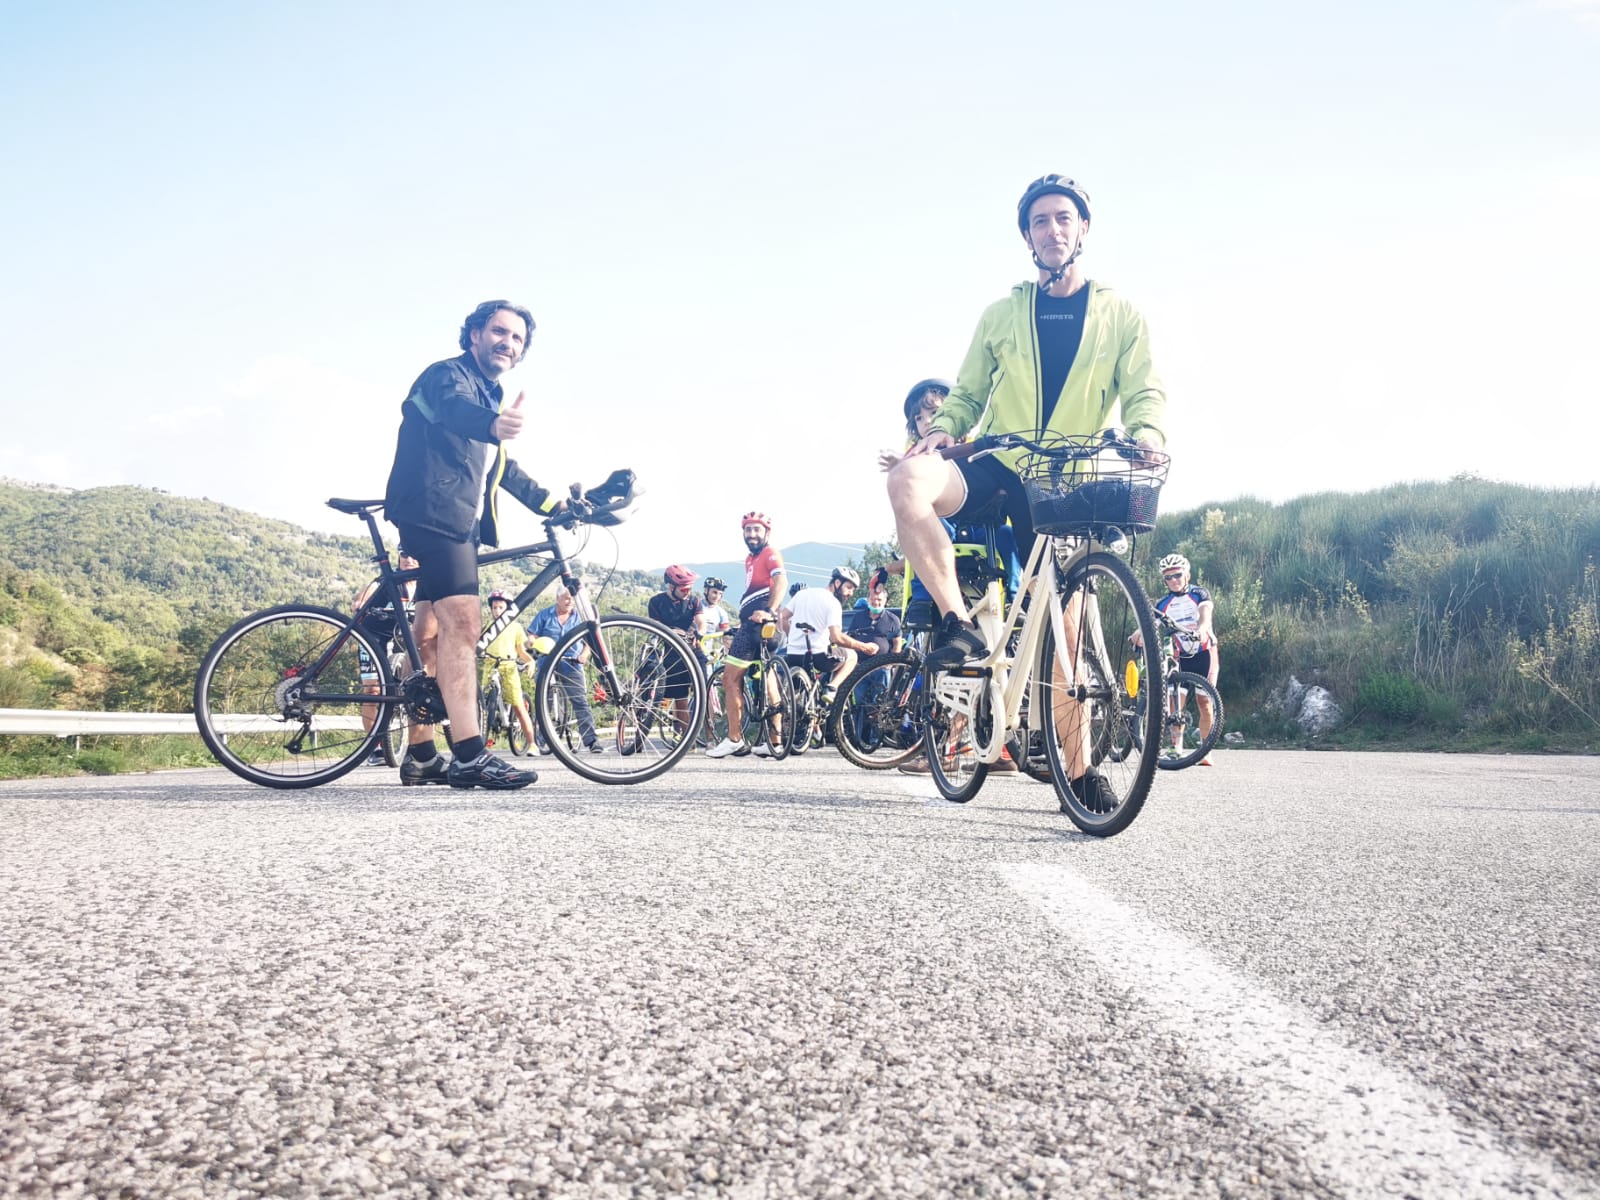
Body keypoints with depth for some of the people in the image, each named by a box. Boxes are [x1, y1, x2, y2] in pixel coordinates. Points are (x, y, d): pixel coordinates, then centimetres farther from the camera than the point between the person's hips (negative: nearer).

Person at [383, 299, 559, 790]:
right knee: (461, 621, -20)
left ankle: (420, 757, 15)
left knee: (433, 633, 10)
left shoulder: (490, 397, 24)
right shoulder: (447, 375, -5)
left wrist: (550, 502, 21)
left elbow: (502, 468, 30)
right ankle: (469, 756, -26)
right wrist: (493, 425, -51)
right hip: (432, 514, -10)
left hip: (460, 523, 10)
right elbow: (453, 407, -30)